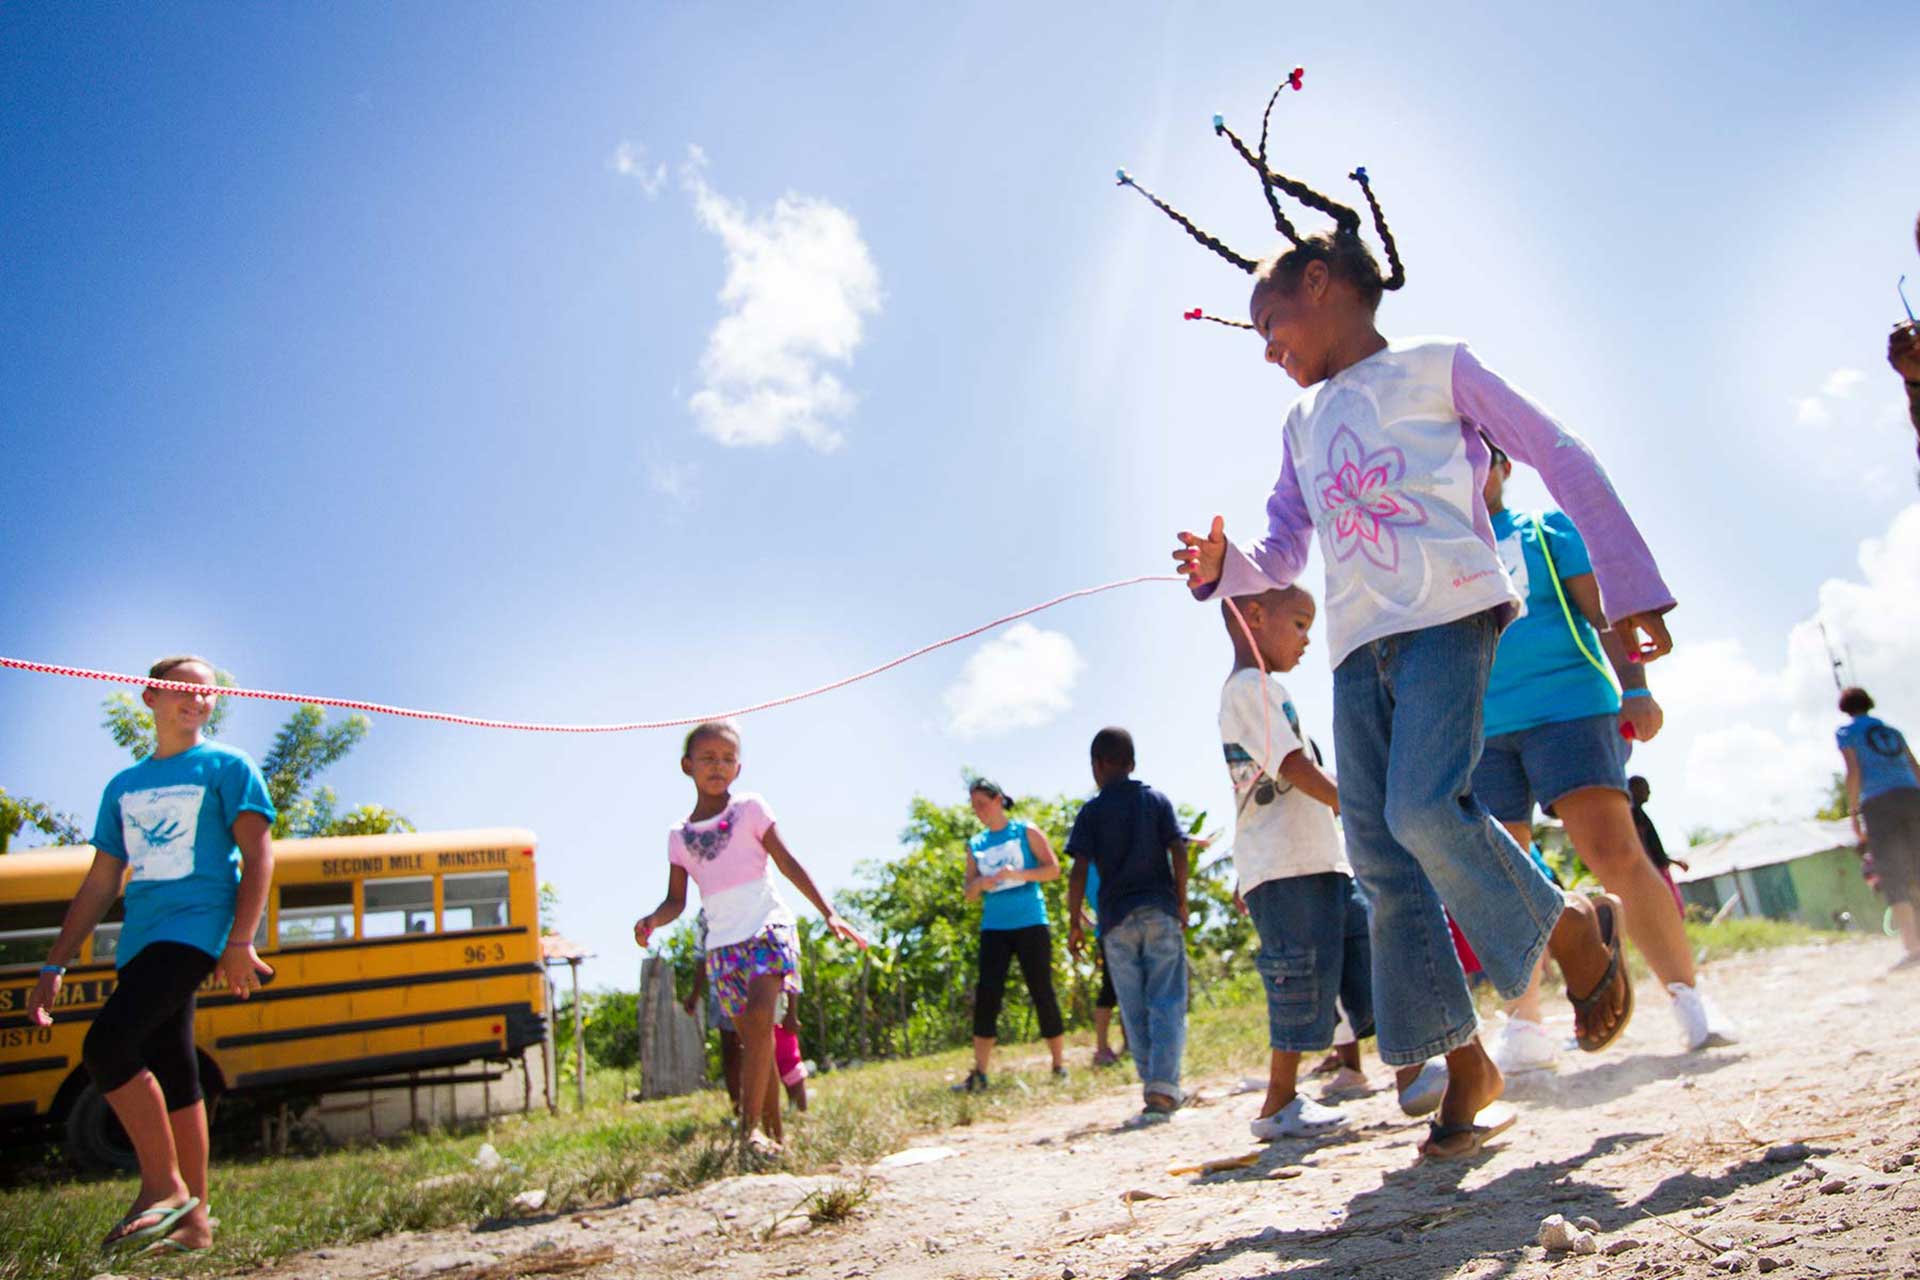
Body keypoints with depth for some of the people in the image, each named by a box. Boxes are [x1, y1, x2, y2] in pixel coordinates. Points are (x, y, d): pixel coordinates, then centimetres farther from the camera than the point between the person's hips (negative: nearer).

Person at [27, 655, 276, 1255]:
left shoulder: (227, 767, 3)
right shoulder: (124, 786, 19)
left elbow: (257, 856, -5)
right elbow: (99, 884, 20)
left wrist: (240, 941, -15)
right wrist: (54, 966, 14)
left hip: (197, 928, -6)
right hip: (141, 939, 6)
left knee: (106, 1045, -21)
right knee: (173, 1081, 8)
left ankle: (163, 1186, -8)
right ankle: (194, 1219, 15)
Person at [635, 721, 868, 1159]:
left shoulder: (750, 809, 2)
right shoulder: (679, 836, 11)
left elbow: (788, 863, 3)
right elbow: (676, 900, 10)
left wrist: (828, 913, -1)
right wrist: (652, 920, -13)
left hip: (767, 928, -3)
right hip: (722, 943, 4)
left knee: (760, 1017, -25)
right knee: (754, 1040, 5)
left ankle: (752, 1126, -23)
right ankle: (774, 1132, 14)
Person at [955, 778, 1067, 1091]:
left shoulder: (1026, 831, 3)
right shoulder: (975, 845, 12)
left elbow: (1053, 868, -4)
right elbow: (969, 894, 13)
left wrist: (1018, 874, -19)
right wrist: (980, 884, -10)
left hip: (1031, 923, -3)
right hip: (994, 927, 3)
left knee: (1042, 992, 0)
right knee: (986, 995, -7)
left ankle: (1059, 1066, 13)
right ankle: (979, 1074, -5)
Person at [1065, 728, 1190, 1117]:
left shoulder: (1092, 811, 2)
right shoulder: (1158, 800, 6)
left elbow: (1079, 870, -5)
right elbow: (1178, 852, -2)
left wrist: (1074, 922, -1)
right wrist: (1181, 903, 7)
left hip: (1117, 918, 0)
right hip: (1160, 911, 0)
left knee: (1135, 1009, 7)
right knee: (1167, 1001, 1)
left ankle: (1152, 1085, 6)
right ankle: (1164, 1085, -11)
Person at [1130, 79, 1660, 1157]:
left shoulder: (1437, 366, 7)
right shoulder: (1303, 424, 23)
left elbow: (1563, 459, 5)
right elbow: (1283, 554, 22)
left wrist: (1632, 589, 0)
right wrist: (1224, 567, -1)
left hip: (1449, 613, -6)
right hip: (1358, 645, 6)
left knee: (1424, 806, -26)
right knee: (1380, 857, -3)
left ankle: (1577, 929, 3)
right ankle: (1468, 1071, 7)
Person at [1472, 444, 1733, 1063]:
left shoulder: (1548, 529, 12)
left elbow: (1603, 611, 4)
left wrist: (1635, 688, -9)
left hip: (1567, 703, -2)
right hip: (1478, 728, 3)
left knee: (1615, 854, -15)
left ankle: (1688, 997, -1)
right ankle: (1524, 1026, 8)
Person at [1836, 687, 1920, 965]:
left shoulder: (1847, 732, 9)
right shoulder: (1892, 731, 25)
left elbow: (1854, 772, -3)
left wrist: (1853, 814, -2)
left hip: (1878, 802, -5)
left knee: (1893, 875, -8)